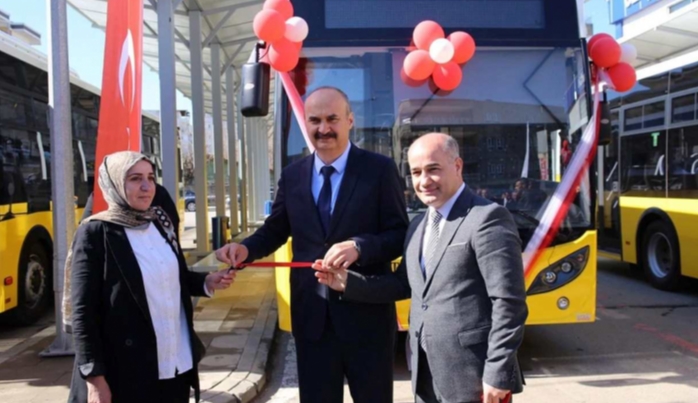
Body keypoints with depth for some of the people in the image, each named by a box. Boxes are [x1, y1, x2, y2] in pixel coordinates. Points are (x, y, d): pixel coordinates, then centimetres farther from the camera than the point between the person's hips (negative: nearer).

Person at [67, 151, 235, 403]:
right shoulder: (95, 232, -10)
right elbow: (83, 313, -12)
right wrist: (94, 377, -15)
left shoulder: (161, 224, 7)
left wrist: (206, 282, 0)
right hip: (125, 374, -6)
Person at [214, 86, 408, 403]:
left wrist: (359, 246, -26)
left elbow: (401, 235, -8)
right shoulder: (292, 175, 6)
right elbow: (275, 230, 12)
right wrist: (246, 248, -8)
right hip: (311, 315, 3)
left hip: (367, 313, -3)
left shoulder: (380, 169, -6)